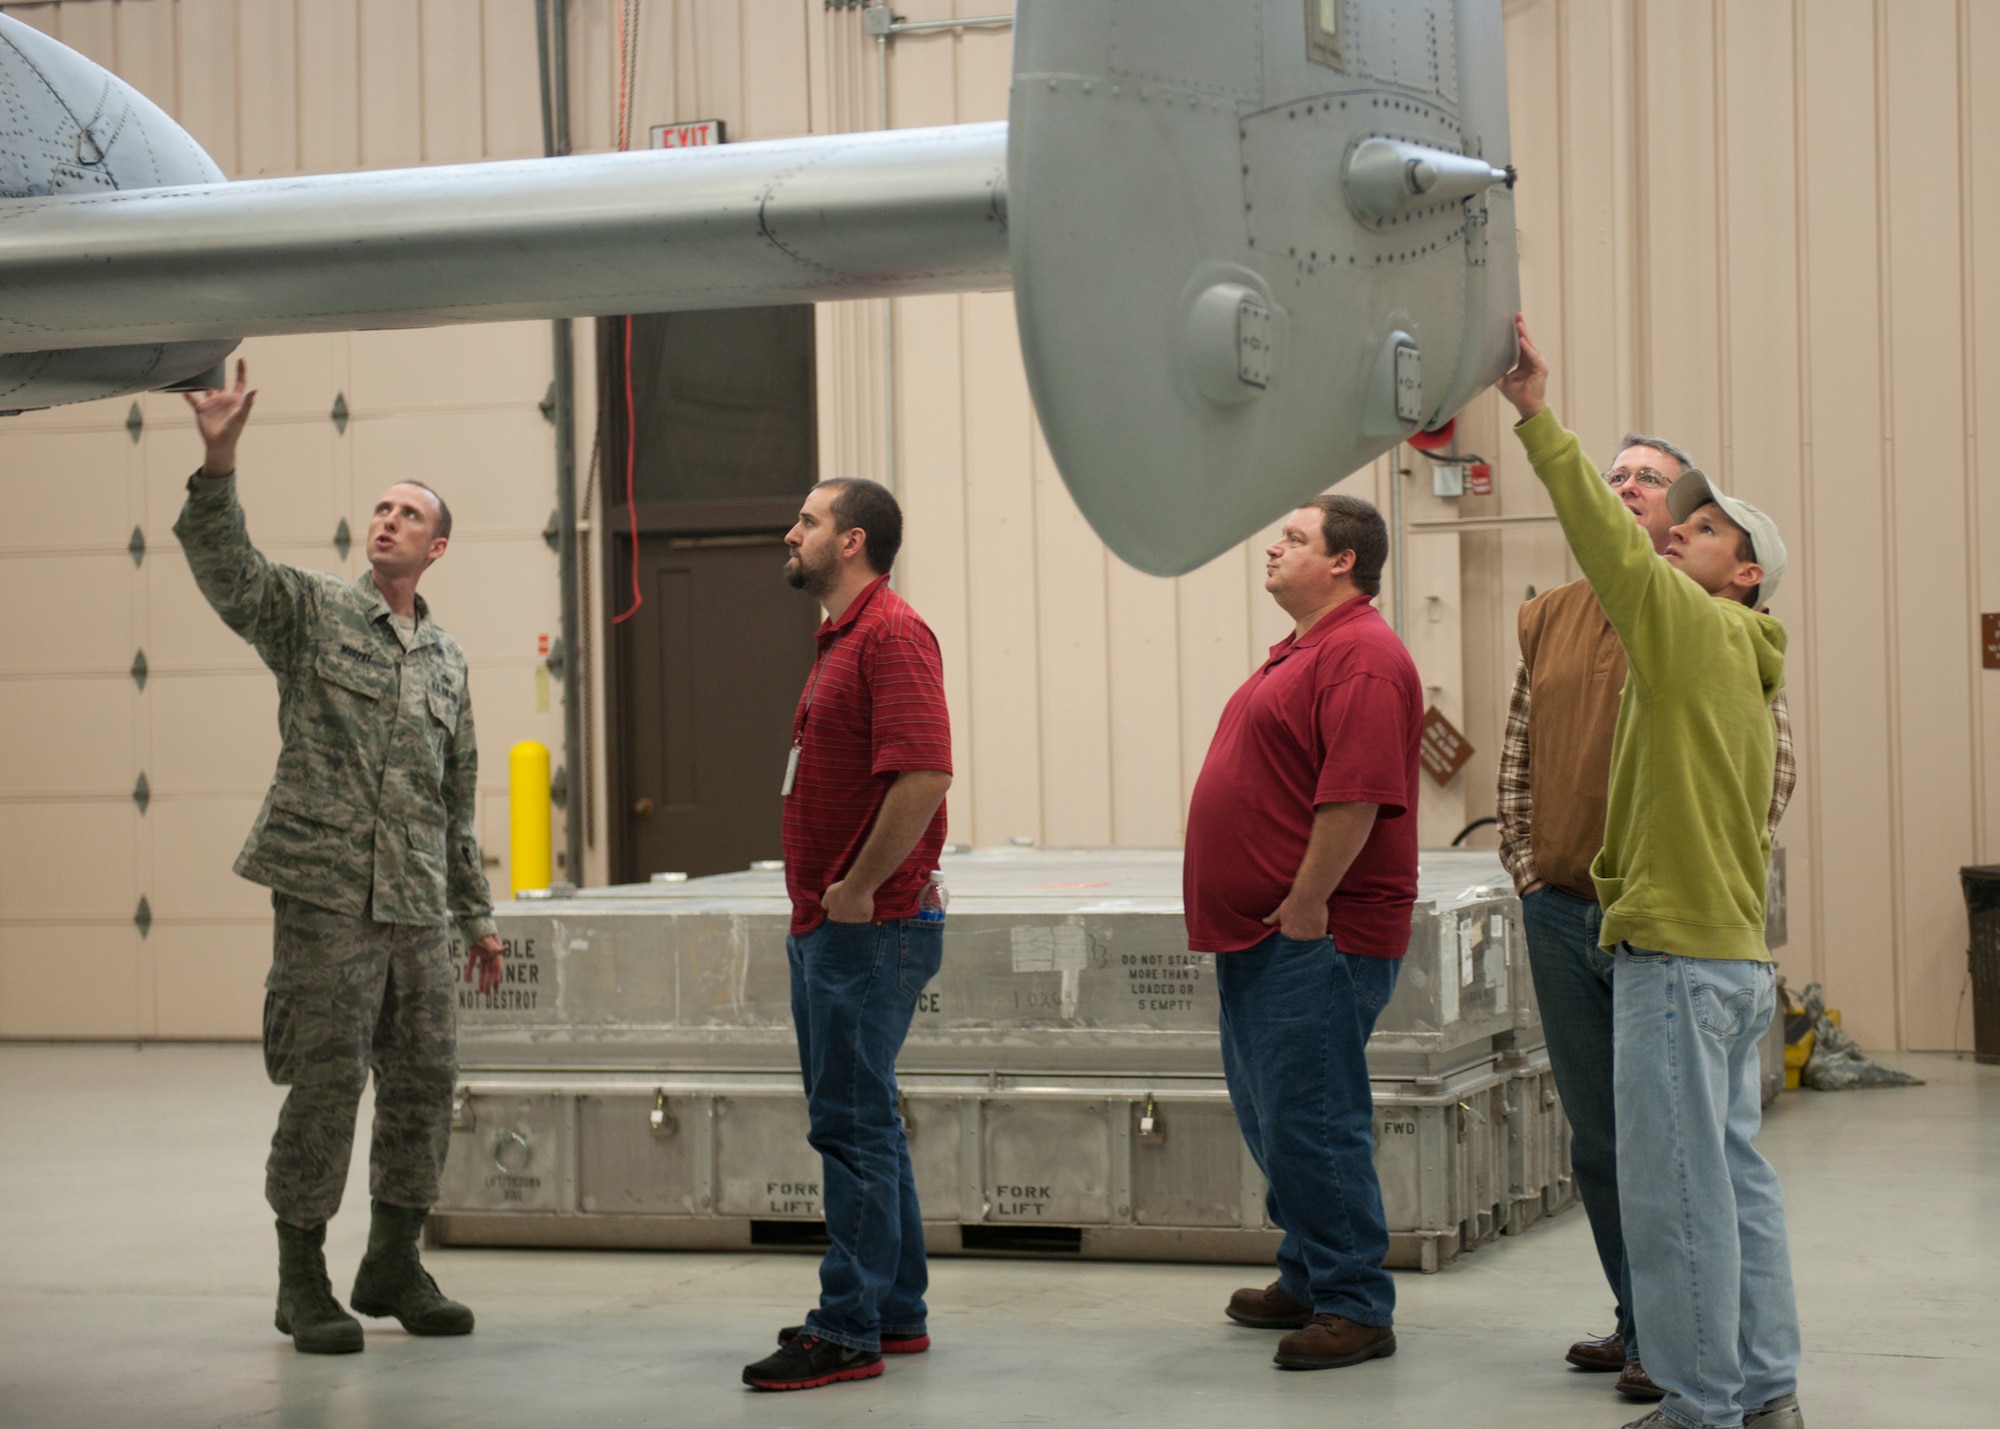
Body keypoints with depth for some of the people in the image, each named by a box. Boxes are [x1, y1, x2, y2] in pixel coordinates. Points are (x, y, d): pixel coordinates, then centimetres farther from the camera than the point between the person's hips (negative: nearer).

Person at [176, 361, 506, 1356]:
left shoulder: (446, 661, 17)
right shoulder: (310, 611, 2)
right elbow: (222, 564, -17)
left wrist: (477, 914, 21)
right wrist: (218, 461, -33)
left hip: (419, 909, 5)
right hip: (327, 896, -5)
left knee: (424, 1082, 7)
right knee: (326, 1083, -5)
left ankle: (393, 1264, 21)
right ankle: (301, 1280, 5)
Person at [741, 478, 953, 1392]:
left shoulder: (892, 634, -15)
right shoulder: (843, 638, 18)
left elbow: (924, 774, -26)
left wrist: (858, 889, -20)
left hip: (868, 930, -11)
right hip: (826, 929, 11)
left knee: (852, 1124, -7)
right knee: (860, 1121, 15)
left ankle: (848, 1332, -4)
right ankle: (896, 1311, 23)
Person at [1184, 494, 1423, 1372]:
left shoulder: (1360, 658, -15)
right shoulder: (1303, 650, 19)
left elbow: (1357, 795, -24)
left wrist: (1306, 902, -21)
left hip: (1312, 935, -11)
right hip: (1261, 934, 11)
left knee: (1312, 1118, -9)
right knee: (1269, 1110, 16)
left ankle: (1355, 1307, -3)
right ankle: (1308, 1280, 27)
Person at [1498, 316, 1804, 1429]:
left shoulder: (1697, 630, -9)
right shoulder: (1745, 671, 19)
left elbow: (1614, 546, -20)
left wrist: (1540, 421, -22)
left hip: (1679, 955, -10)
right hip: (1736, 952, 10)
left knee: (1677, 1189, -5)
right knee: (1736, 1172, 12)